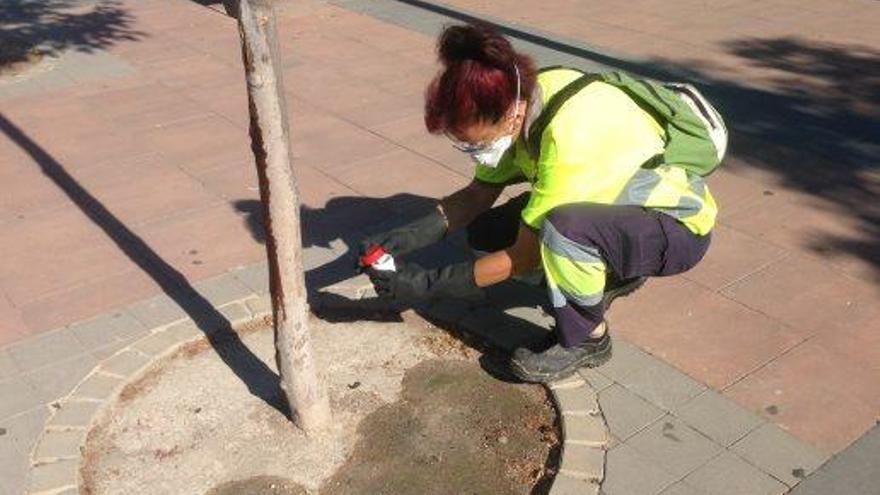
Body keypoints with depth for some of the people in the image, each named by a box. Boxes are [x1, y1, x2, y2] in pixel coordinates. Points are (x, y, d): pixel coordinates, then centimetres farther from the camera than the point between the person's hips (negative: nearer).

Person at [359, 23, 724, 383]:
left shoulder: (570, 135, -35)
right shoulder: (517, 97, -12)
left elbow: (524, 256, -27)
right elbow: (479, 194, -2)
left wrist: (431, 285, -22)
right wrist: (410, 236, -15)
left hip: (679, 223, -8)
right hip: (612, 202, 8)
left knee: (562, 227, -37)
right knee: (485, 232, -3)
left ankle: (586, 340, -9)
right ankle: (609, 274, 14)